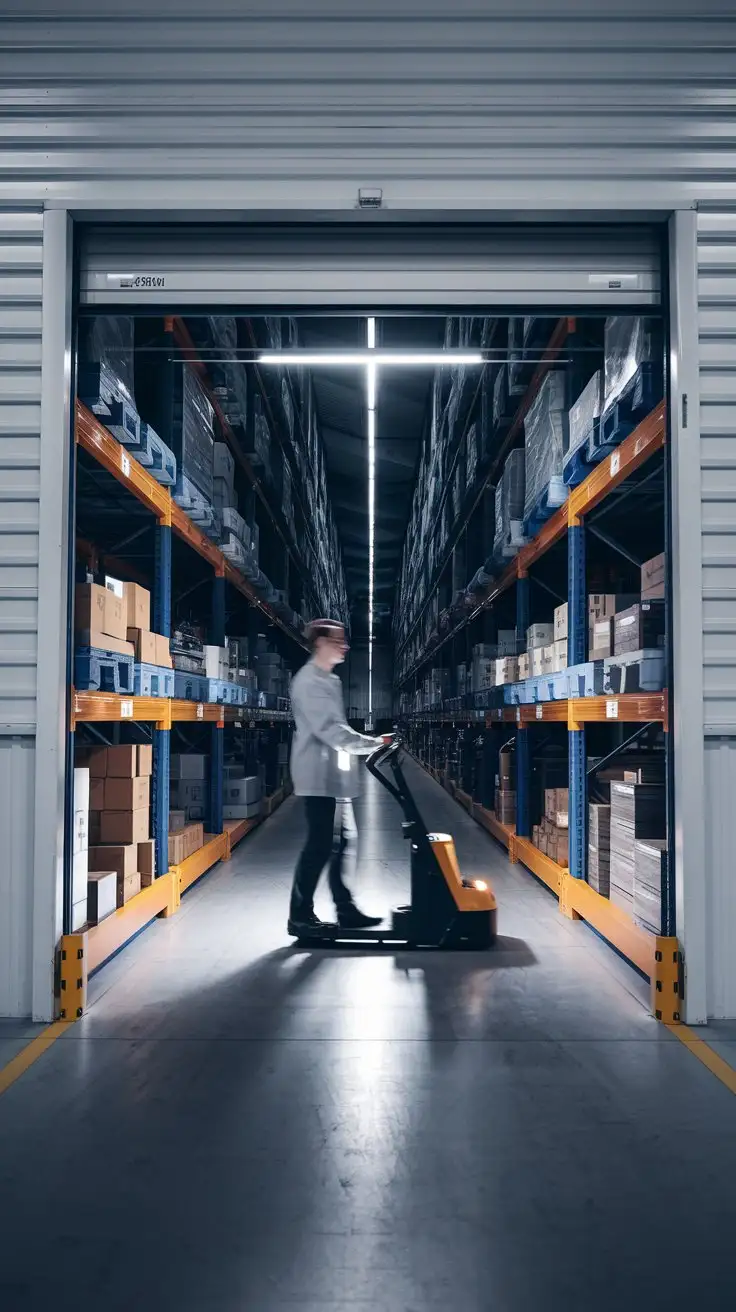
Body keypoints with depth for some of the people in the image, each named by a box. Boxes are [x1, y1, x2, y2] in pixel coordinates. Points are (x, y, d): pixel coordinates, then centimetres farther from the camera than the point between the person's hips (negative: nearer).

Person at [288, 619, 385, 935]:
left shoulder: (329, 680, 17)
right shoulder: (309, 681, -14)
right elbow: (328, 729, -22)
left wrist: (369, 745, 13)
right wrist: (372, 744, -20)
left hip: (333, 776, 10)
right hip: (319, 776, -10)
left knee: (338, 842, 10)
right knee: (319, 845, -7)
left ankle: (346, 910, 16)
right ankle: (300, 916, 2)